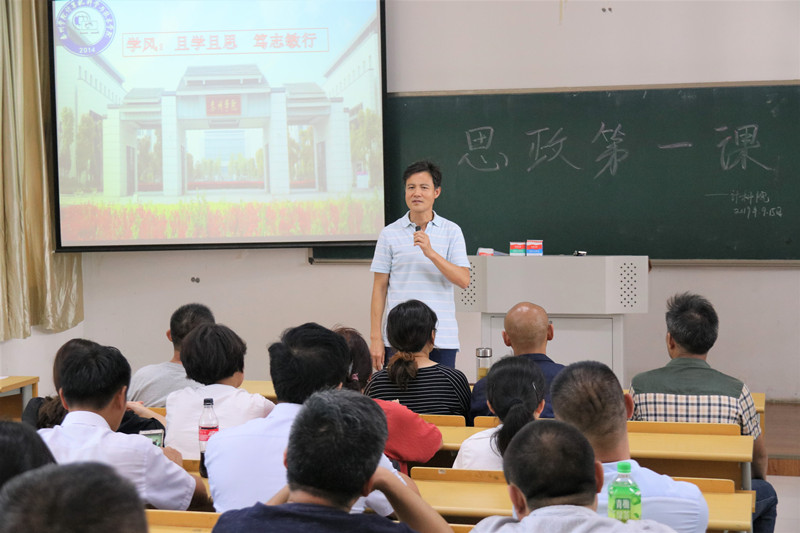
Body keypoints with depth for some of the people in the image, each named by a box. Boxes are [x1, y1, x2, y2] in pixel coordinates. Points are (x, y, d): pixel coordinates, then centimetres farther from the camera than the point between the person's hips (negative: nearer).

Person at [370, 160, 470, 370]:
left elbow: (464, 280, -5)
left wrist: (431, 253, -18)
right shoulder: (390, 233, 4)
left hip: (442, 339, 0)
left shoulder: (451, 231, 5)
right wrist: (375, 337, 0)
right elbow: (380, 288, 5)